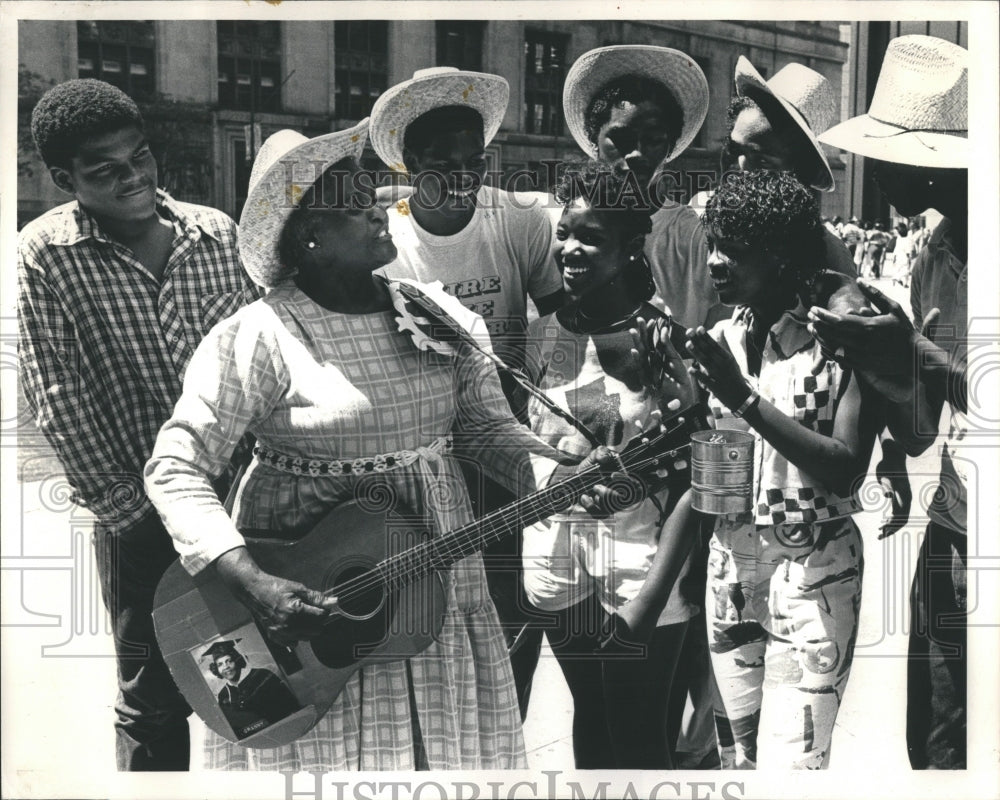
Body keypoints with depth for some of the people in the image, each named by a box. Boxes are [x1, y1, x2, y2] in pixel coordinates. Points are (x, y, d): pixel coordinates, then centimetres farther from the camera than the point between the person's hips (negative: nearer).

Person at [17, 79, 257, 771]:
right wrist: (127, 507, -10)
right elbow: (59, 402, -9)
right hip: (141, 514, -2)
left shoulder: (218, 232, 0)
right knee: (155, 700, 7)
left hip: (243, 491, 3)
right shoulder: (47, 255, -9)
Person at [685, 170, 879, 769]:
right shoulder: (717, 343, 5)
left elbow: (845, 472, -19)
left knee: (790, 764, -8)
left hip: (813, 574, -5)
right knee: (748, 755, 14)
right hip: (729, 568, 5)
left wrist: (746, 399, -24)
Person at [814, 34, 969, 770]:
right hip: (949, 546, 6)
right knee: (935, 753, 11)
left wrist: (915, 354, -24)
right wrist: (871, 359, -9)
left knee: (952, 756, 2)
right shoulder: (933, 258, 6)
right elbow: (919, 434, 7)